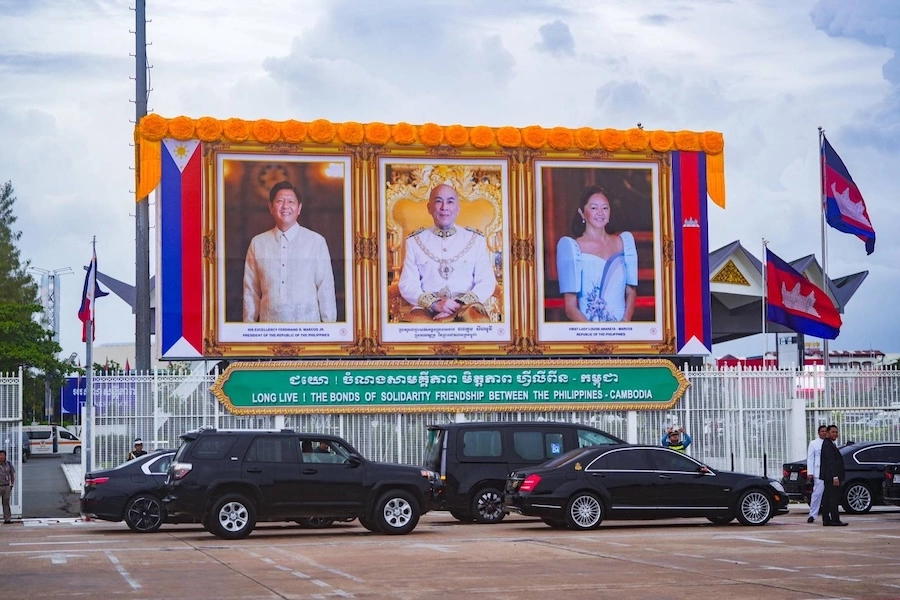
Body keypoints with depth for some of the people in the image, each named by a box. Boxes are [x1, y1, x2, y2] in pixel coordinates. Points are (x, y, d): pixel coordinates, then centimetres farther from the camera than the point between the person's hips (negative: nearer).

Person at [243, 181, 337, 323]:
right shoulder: (257, 243, 7)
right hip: (269, 326, 1)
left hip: (307, 325, -1)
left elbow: (326, 289, 2)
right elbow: (251, 291, 9)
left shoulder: (316, 242, 1)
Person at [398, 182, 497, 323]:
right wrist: (434, 303, -13)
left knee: (478, 319, -36)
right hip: (427, 311, 0)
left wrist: (460, 304, -12)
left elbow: (487, 282, 6)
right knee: (414, 321, -35)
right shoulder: (414, 241, 14)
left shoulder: (476, 239, 14)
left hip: (466, 308, 0)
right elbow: (407, 285, 7)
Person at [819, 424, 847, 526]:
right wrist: (835, 477, -25)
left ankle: (826, 520, 10)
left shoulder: (830, 444, 20)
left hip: (828, 477, 11)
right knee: (834, 497, -11)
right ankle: (835, 520, -13)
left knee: (827, 498, 9)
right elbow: (831, 462, -21)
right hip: (831, 476, -11)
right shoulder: (827, 444, -14)